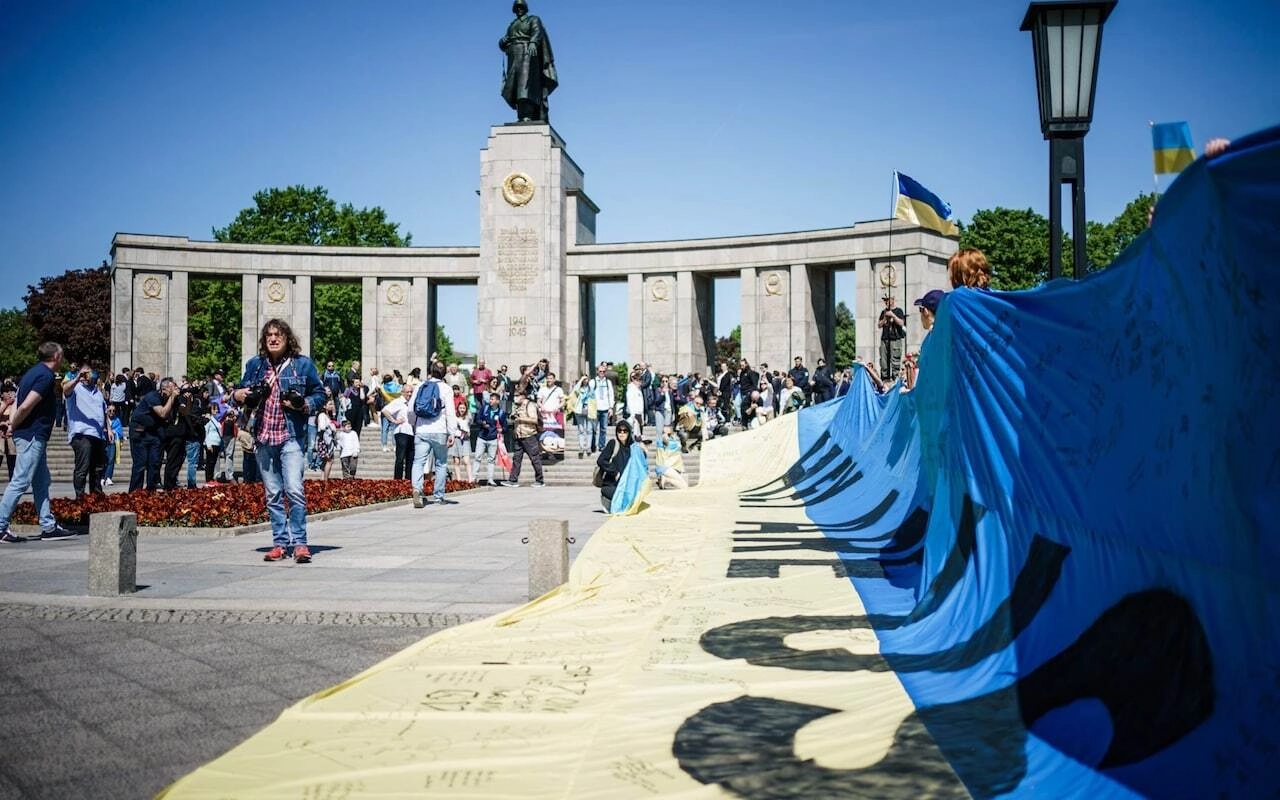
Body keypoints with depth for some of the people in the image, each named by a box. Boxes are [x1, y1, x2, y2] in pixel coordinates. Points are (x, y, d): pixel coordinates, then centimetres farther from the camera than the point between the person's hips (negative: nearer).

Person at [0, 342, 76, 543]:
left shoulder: (34, 372, 16)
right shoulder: (46, 375, -14)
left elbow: (18, 401, 12)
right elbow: (26, 406, -21)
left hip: (34, 436, 10)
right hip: (32, 435, -10)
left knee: (41, 482, 12)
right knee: (20, 482, -7)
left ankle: (49, 526, 16)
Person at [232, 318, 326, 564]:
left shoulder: (302, 364, 2)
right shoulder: (255, 364, 12)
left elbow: (320, 393, 7)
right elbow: (241, 392, 22)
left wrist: (305, 404, -12)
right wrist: (237, 395, -1)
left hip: (291, 436, -4)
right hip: (263, 437, 4)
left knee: (294, 490, -15)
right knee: (272, 494, 8)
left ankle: (299, 542, -7)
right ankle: (280, 542, 15)